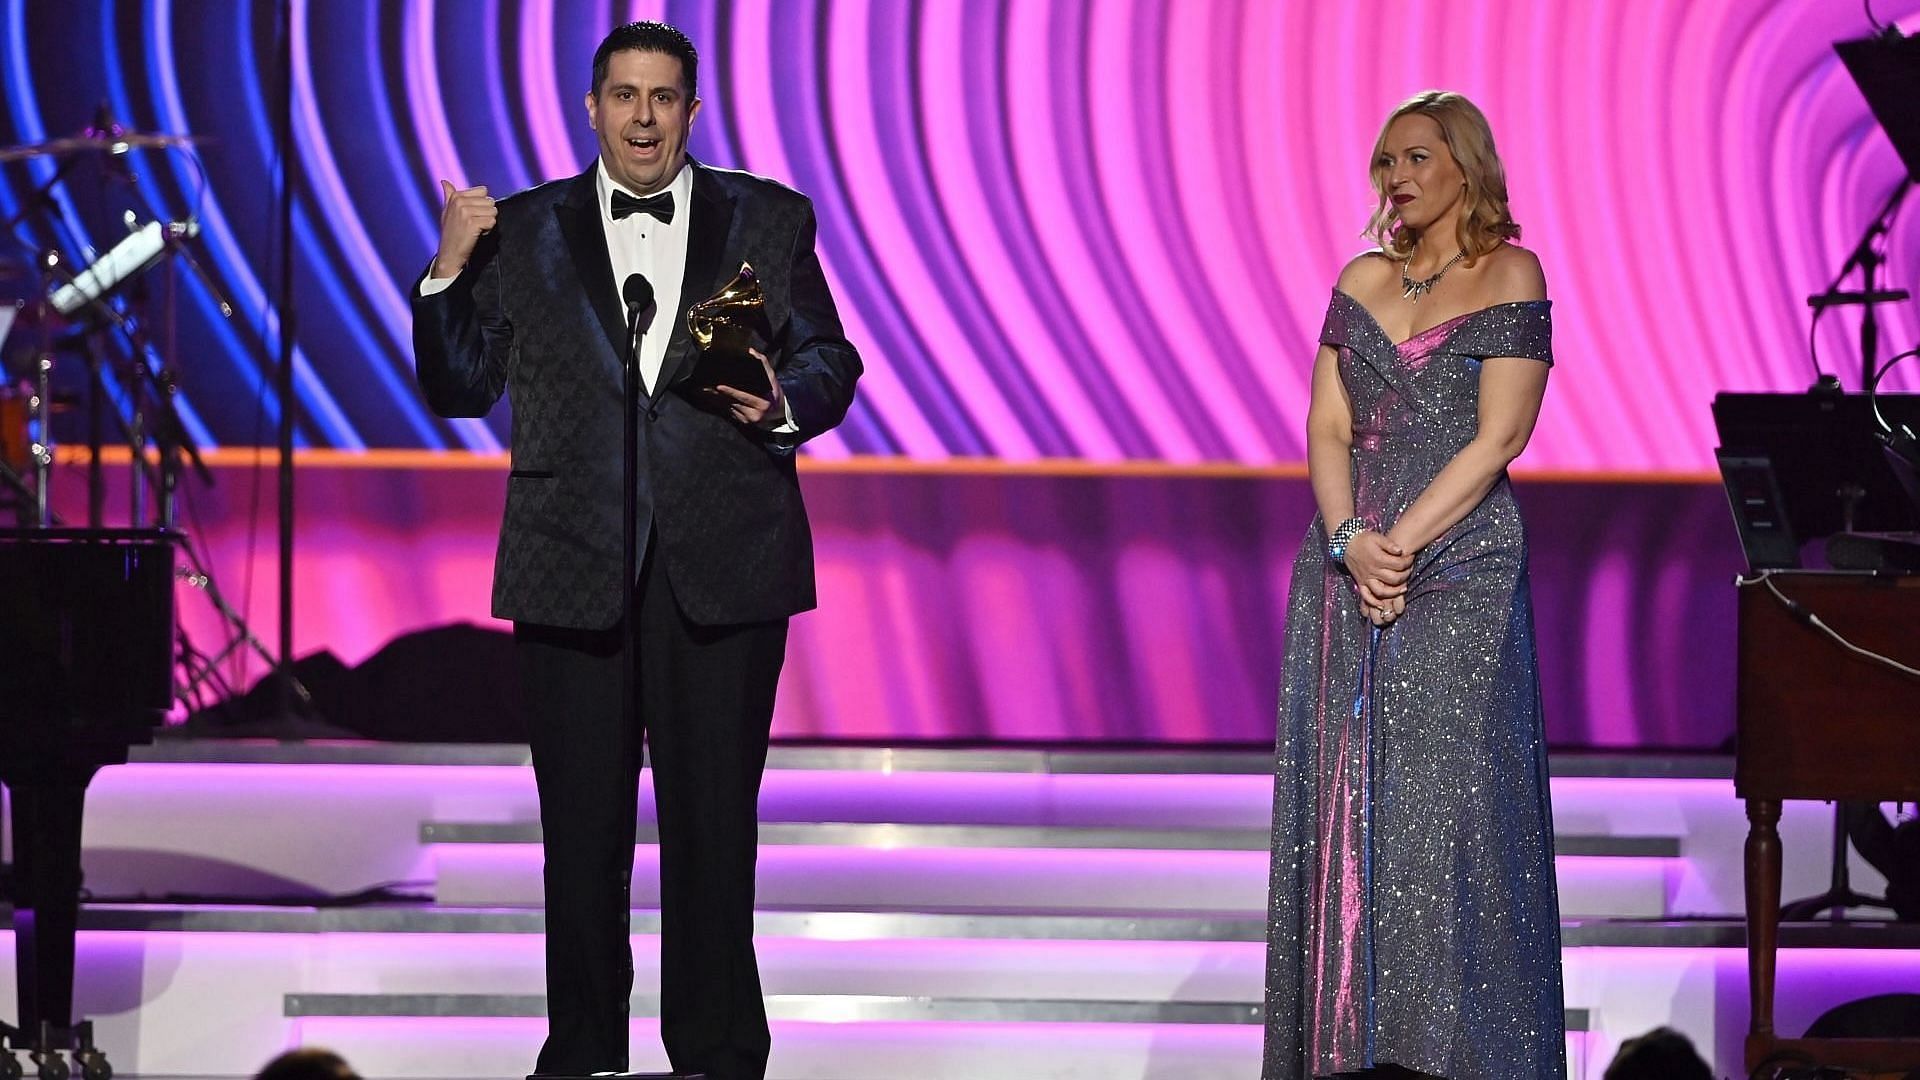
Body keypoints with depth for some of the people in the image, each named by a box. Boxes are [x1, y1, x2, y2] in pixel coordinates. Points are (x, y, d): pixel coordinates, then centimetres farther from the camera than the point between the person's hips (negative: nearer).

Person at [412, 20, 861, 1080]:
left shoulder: (769, 220, 7)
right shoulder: (524, 232, 8)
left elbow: (828, 361, 8)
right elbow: (460, 389, 6)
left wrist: (782, 403, -13)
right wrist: (449, 273, -8)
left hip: (722, 566, -1)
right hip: (571, 568, 1)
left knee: (713, 823, 3)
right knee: (582, 826, 6)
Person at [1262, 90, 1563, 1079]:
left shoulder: (1509, 275, -1)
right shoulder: (1363, 281, 13)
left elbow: (1496, 439, -9)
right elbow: (1327, 429, 7)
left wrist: (1403, 544, -15)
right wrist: (1350, 540, -11)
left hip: (1459, 560, -5)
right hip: (1347, 560, 5)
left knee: (1444, 799, -9)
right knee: (1342, 798, 2)